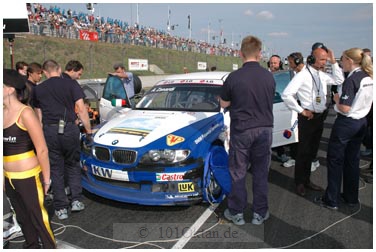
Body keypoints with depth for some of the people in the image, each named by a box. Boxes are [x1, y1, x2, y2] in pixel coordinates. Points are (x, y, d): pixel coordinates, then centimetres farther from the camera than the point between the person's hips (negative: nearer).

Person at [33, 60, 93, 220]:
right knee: (73, 165, 17)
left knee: (56, 170, 9)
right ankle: (76, 200, 12)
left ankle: (61, 208, 14)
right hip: (69, 129, -1)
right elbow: (81, 109, -5)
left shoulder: (38, 89, 8)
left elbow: (38, 115, 9)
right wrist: (89, 131, -1)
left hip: (49, 131, 1)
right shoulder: (71, 84, 1)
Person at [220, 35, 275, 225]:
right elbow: (269, 100, 11)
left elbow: (223, 104, -1)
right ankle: (260, 213, 24)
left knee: (238, 173, 10)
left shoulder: (234, 77, -13)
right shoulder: (269, 77, -2)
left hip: (241, 130, -3)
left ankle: (237, 213, 21)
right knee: (261, 173, 13)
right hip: (264, 129, 3)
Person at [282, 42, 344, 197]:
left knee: (312, 151, 16)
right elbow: (286, 95, -24)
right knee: (304, 151, 4)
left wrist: (333, 62, 7)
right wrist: (301, 111, -17)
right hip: (307, 118, -7)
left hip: (320, 117, 7)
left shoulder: (322, 75, 7)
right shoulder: (302, 75, -16)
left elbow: (339, 80, 18)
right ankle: (300, 183, 20)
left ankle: (306, 180, 31)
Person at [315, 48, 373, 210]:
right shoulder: (369, 78, 6)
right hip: (361, 122, 8)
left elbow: (345, 108, -23)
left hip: (346, 123, -8)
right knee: (352, 160, 17)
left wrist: (336, 99, -5)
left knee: (335, 160, 3)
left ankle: (331, 200, 11)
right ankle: (351, 197, 28)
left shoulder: (352, 80, -20)